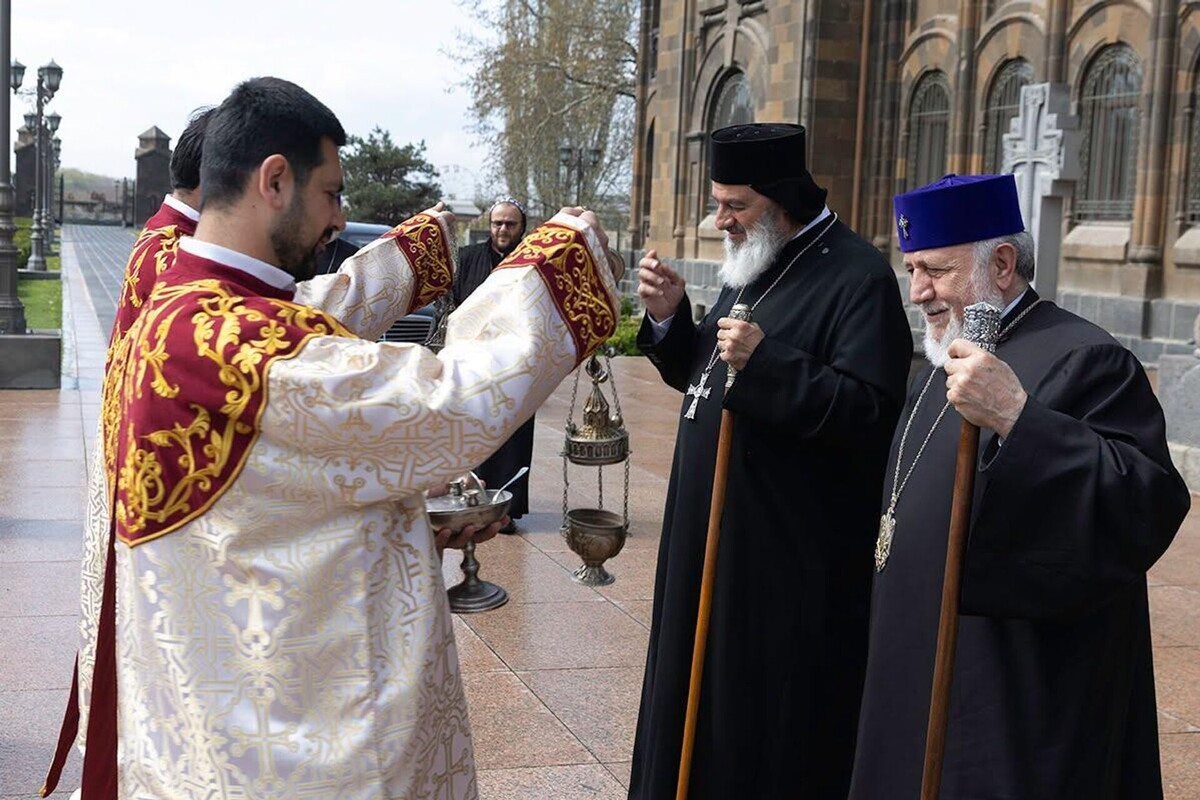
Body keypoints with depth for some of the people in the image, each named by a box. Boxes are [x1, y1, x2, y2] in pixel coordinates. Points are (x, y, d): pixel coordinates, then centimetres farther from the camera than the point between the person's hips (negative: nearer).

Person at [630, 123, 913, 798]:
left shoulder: (858, 278, -15)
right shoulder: (754, 266, 13)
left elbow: (870, 411, -23)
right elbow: (702, 374, 19)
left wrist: (765, 362, -31)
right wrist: (669, 317, 1)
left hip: (795, 551, -9)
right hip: (716, 530, 9)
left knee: (775, 721, 2)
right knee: (712, 694, 18)